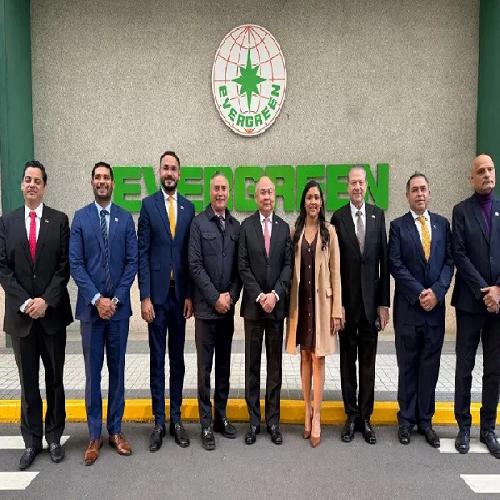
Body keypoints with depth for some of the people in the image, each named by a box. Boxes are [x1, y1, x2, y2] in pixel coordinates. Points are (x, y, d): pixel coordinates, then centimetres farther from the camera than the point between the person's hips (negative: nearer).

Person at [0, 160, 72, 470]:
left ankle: (54, 437, 25)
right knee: (28, 382, 11)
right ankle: (32, 441, 25)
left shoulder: (60, 221, 1)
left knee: (55, 379, 10)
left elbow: (64, 267, -4)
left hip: (53, 313, -1)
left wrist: (46, 300, -13)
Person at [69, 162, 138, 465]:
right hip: (91, 306, -1)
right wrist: (96, 299, -11)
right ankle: (95, 435, 18)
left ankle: (116, 430, 22)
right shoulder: (80, 218, 2)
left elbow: (132, 262, 1)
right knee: (93, 372, 6)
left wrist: (115, 299, -8)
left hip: (118, 306, 1)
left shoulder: (125, 218, 4)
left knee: (117, 369, 9)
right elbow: (75, 264, -3)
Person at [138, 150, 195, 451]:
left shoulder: (189, 207, 8)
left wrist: (190, 295, 0)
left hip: (180, 294, 2)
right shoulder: (148, 204, 1)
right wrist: (145, 297, -9)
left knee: (178, 357, 11)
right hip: (157, 293, -2)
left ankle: (176, 418, 23)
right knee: (157, 359, 5)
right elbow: (143, 253, -3)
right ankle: (159, 421, 17)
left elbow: (191, 254, 6)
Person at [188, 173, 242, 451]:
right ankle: (206, 424, 13)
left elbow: (239, 267, 8)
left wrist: (231, 295, -5)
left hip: (227, 306, 4)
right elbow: (195, 265, -8)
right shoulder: (198, 223, -3)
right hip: (206, 307, -4)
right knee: (205, 368, 3)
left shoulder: (236, 225, 9)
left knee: (224, 366, 13)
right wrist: (215, 298, -11)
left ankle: (221, 417, 26)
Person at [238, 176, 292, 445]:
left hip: (277, 304, 2)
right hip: (253, 305, -1)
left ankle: (273, 420, 19)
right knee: (252, 365, 6)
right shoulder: (246, 226, 2)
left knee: (275, 365, 9)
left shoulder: (284, 227, 8)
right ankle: (254, 420, 17)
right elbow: (243, 266, -3)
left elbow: (287, 264, 2)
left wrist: (275, 294, -11)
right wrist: (259, 296, -11)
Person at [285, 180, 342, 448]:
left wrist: (336, 309, -6)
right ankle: (307, 411, 23)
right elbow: (290, 269, 6)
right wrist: (289, 303, 2)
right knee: (304, 357, 11)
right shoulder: (295, 231, 5)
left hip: (321, 301, -2)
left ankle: (316, 418, 8)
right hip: (300, 300, 2)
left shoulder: (329, 231, 0)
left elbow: (335, 272, -2)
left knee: (318, 359, 1)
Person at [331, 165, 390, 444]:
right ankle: (352, 416, 22)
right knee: (348, 360, 10)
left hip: (371, 300, 2)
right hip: (346, 299, -1)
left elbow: (384, 261, 3)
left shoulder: (378, 215, 4)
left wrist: (384, 303, 0)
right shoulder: (338, 217, -2)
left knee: (368, 361, 10)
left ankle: (366, 417, 23)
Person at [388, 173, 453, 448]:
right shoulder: (398, 226, 1)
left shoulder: (442, 224, 9)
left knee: (430, 366, 9)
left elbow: (449, 261, 4)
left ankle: (425, 420, 22)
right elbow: (395, 265, -7)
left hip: (435, 306, 2)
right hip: (408, 308, -2)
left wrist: (436, 291, -10)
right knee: (408, 366, 8)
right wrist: (419, 294, -13)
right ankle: (406, 419, 20)